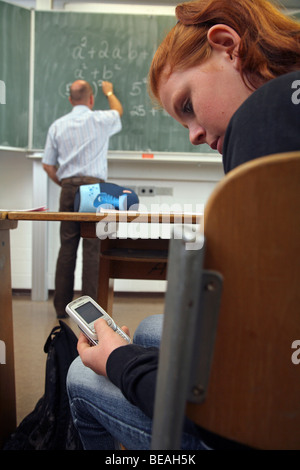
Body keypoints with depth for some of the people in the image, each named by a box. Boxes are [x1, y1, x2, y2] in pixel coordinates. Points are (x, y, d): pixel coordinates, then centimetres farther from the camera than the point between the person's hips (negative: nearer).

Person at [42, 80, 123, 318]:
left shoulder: (57, 126, 10)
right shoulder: (101, 120, 4)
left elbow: (48, 165, 10)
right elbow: (119, 111, 29)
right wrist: (109, 92, 46)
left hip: (69, 188, 3)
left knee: (67, 246, 6)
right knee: (92, 248, -3)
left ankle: (61, 306, 10)